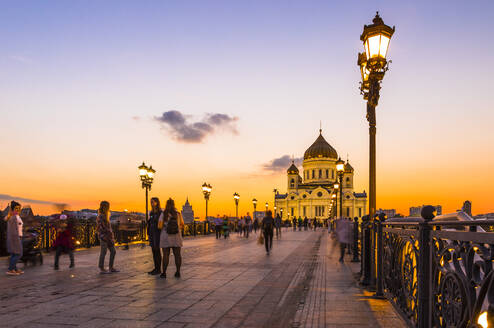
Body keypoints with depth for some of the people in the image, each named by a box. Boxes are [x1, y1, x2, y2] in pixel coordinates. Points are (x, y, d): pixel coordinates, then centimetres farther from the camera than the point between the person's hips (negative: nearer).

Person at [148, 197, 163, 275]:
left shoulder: (161, 213, -10)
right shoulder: (151, 213, 13)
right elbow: (149, 223, 16)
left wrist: (161, 235, -16)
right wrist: (148, 234, 13)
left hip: (158, 233, -7)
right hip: (152, 234, 7)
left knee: (157, 251, -5)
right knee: (154, 251, 9)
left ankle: (159, 269, 2)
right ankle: (156, 268, 16)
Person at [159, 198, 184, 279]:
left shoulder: (163, 214, -7)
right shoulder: (178, 214, -2)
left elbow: (160, 226, -7)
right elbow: (182, 225, 5)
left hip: (166, 237, -1)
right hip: (176, 237, 1)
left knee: (166, 255, 4)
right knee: (177, 254, 7)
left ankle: (164, 273, 4)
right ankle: (178, 272, 7)